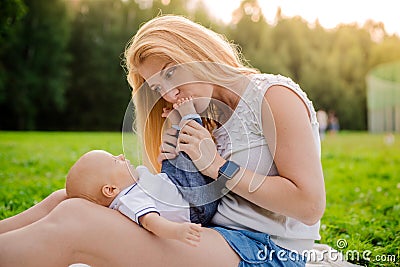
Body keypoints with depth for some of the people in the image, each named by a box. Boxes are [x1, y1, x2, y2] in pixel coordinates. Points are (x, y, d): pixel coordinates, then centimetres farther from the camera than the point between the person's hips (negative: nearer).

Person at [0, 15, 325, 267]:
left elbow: (310, 205, -16)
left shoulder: (274, 96, -9)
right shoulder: (211, 113, 15)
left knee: (73, 222, -24)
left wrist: (219, 167, -15)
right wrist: (174, 163, -4)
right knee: (66, 201, 3)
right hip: (218, 235, 8)